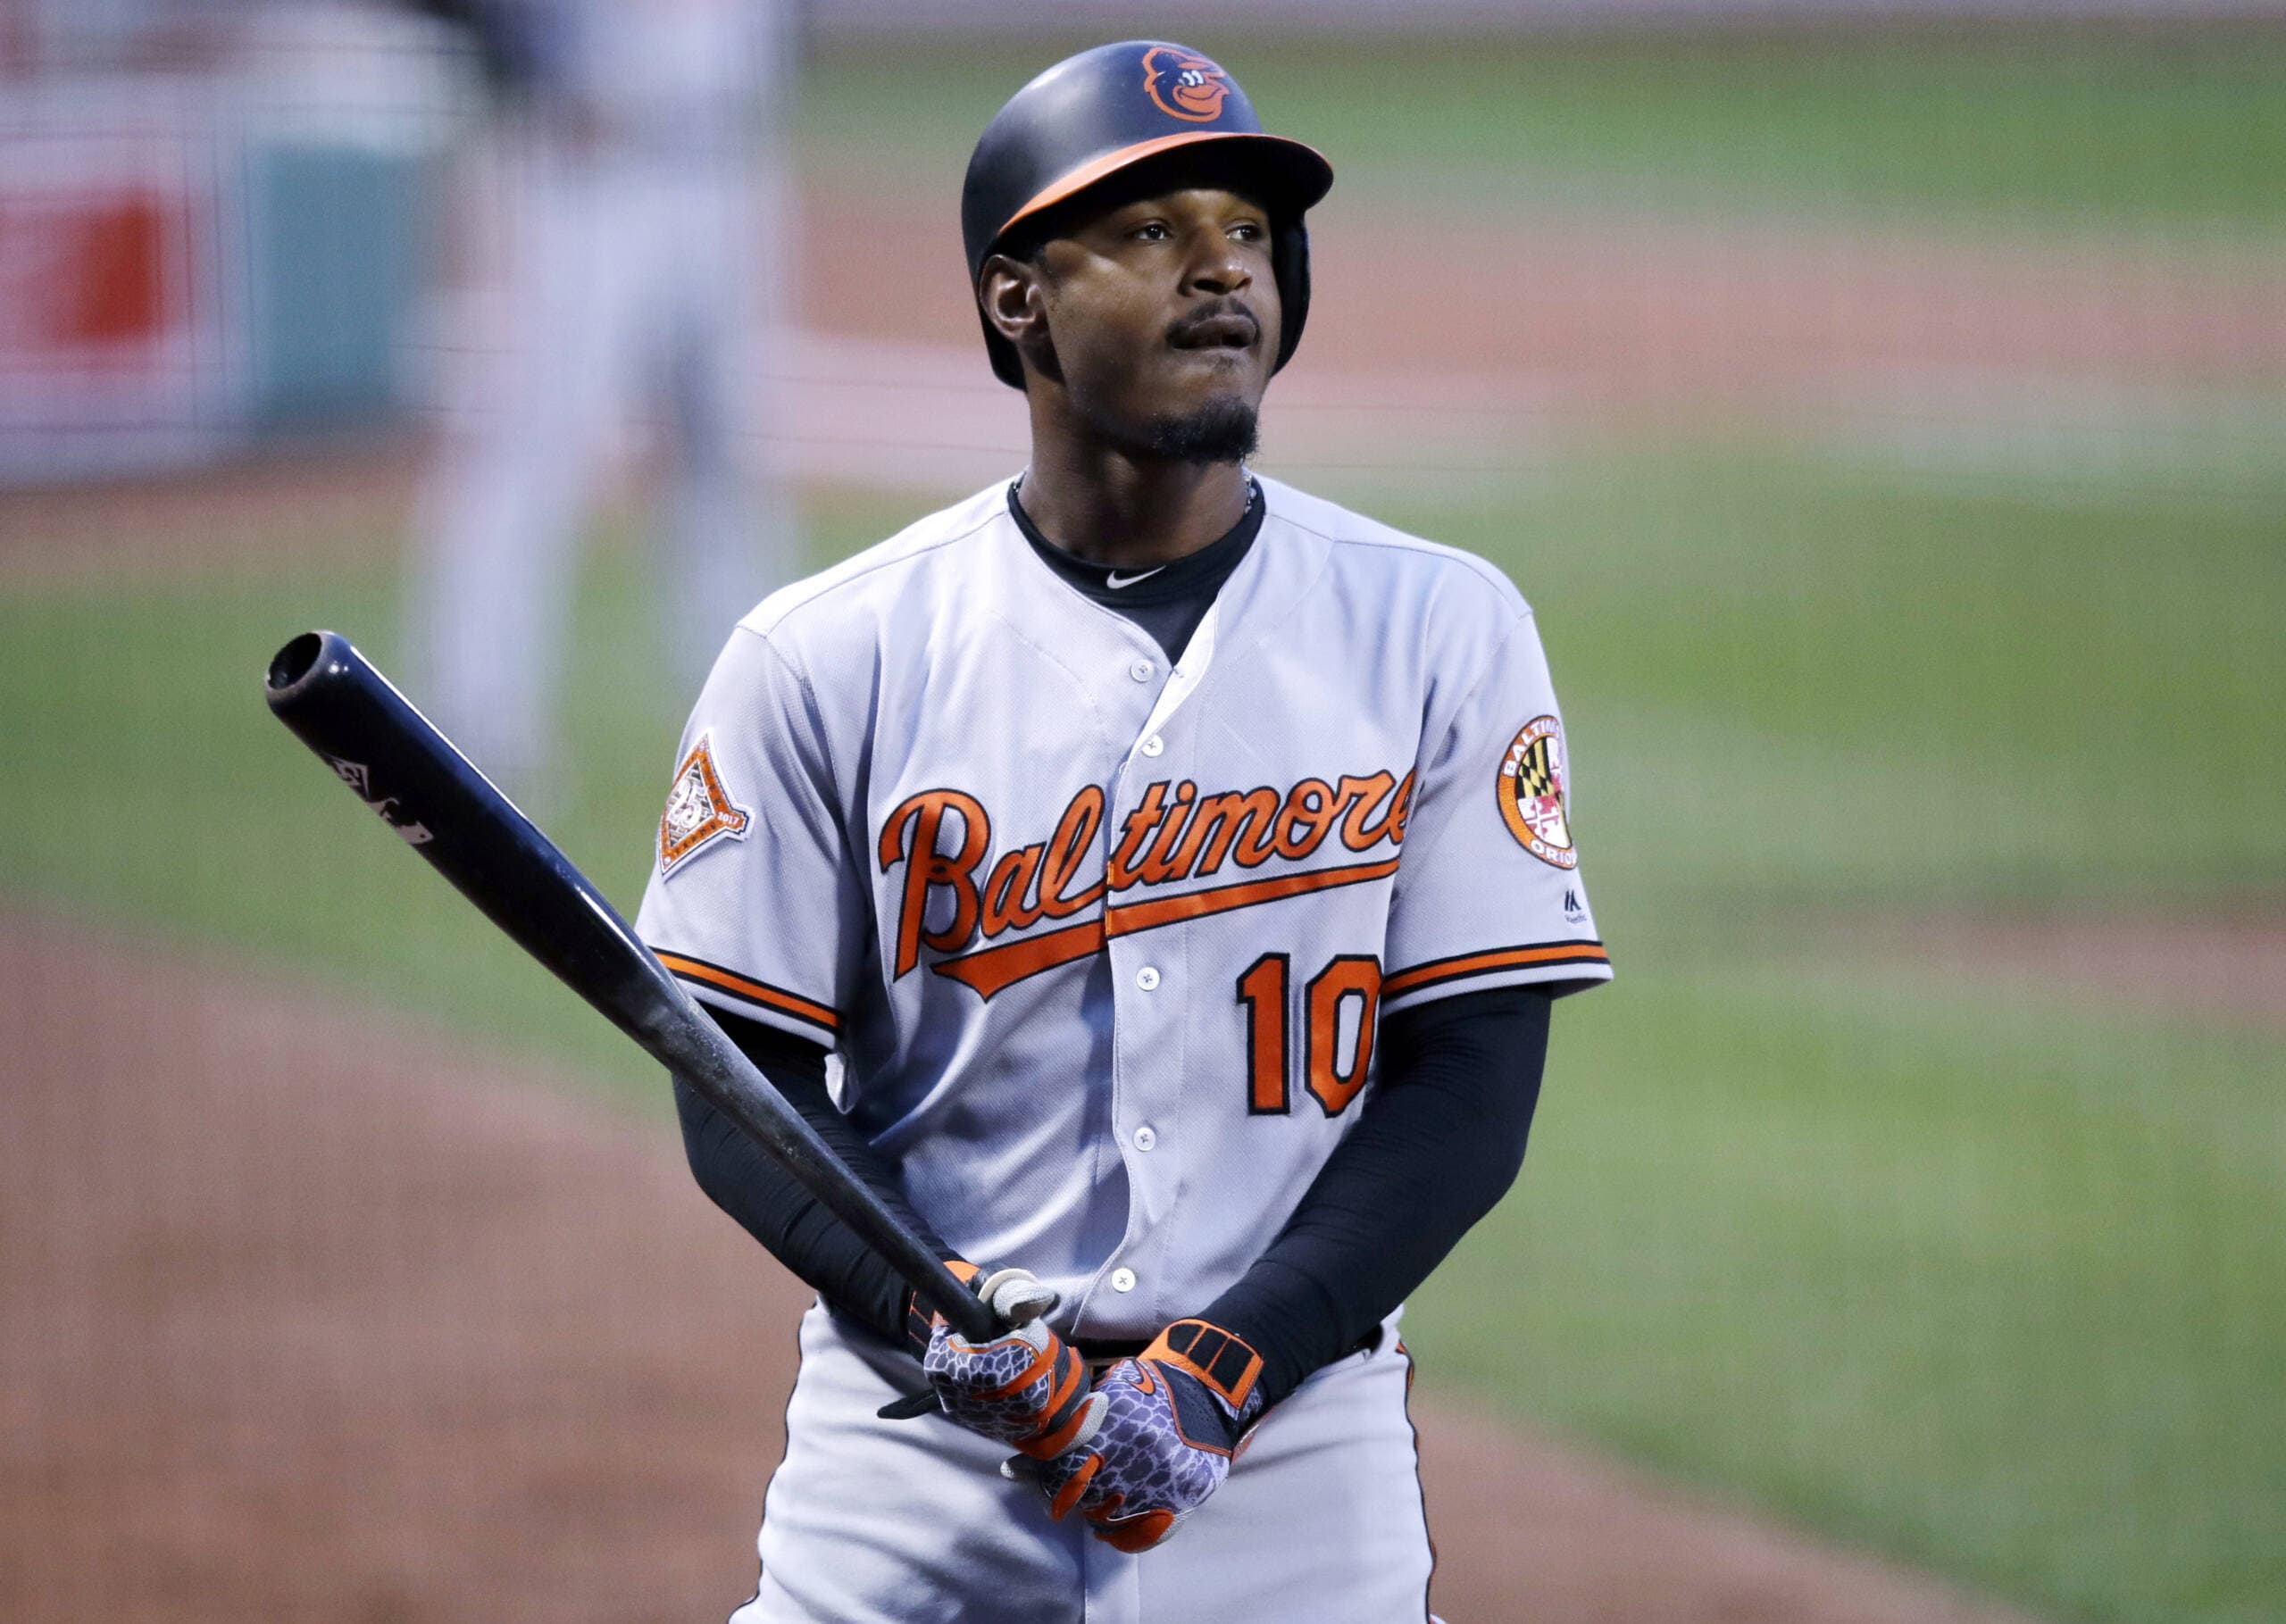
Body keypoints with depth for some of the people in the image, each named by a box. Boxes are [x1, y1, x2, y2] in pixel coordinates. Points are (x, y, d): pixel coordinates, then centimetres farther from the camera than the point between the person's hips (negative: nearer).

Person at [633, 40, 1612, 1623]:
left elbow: (1469, 1088, -1)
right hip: (909, 1486, 0)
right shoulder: (826, 660, 1)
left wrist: (1229, 1366, -13)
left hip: (1296, 1494, 0)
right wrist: (947, 1320, -16)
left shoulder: (1441, 633, 3)